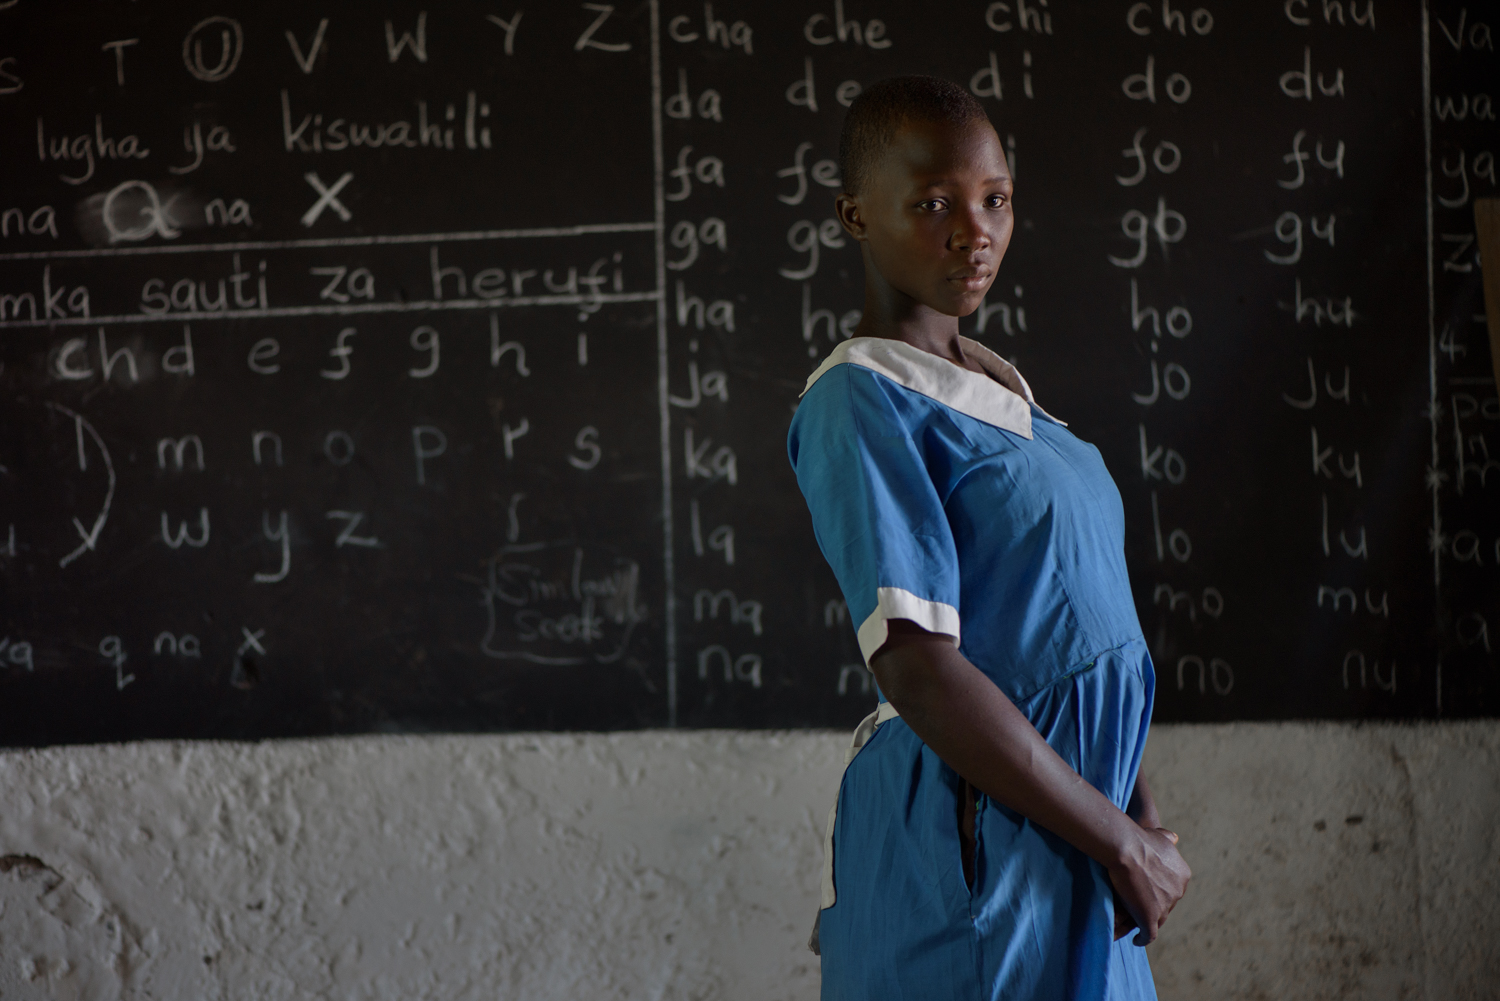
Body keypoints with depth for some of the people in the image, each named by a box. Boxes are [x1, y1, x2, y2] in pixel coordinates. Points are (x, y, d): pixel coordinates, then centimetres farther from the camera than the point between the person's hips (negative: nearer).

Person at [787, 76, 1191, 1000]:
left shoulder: (1002, 386, 13)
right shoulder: (861, 402, -13)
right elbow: (919, 672, -21)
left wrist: (1140, 809, 3)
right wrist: (1123, 845, -16)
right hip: (976, 850, -8)